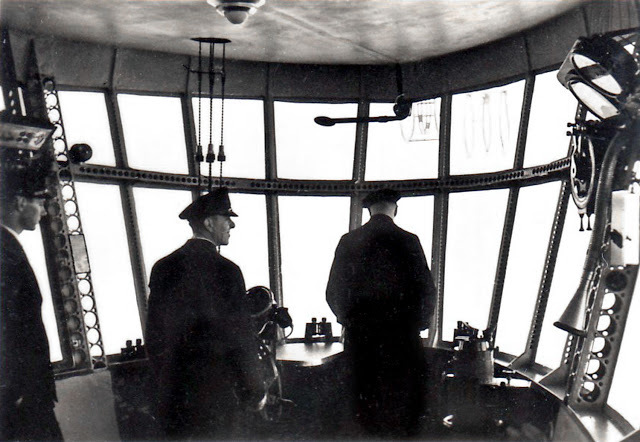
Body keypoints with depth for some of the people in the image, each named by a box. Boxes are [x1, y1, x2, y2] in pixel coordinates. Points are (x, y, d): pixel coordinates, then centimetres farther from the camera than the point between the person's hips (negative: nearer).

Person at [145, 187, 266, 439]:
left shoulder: (163, 268, 4)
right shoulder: (225, 270, -14)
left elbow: (153, 335, 9)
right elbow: (240, 338, -12)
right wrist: (255, 393, 0)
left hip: (173, 396, 6)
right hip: (216, 395, -6)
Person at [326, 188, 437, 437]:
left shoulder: (348, 241, 3)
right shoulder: (407, 241, -7)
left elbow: (333, 293, 6)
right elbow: (426, 291, -6)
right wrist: (417, 323, 10)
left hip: (358, 337, 3)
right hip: (400, 338, -3)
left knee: (364, 403, 10)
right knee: (401, 407, 6)